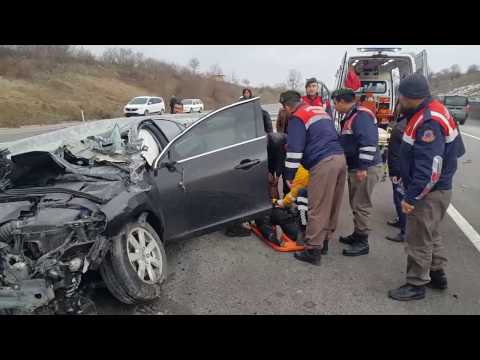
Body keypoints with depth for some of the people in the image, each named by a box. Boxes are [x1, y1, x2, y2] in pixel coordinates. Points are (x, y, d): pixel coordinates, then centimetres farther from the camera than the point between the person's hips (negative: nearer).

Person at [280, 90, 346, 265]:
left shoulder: (297, 118, 0)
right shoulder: (320, 110, 26)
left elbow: (294, 150, -7)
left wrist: (289, 175, -1)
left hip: (323, 163, -9)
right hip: (339, 158, 9)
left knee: (318, 209, -5)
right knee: (332, 205, 15)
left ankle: (313, 251, 0)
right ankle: (325, 240, 27)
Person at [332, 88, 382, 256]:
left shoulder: (361, 115, -17)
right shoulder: (351, 117, 16)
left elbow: (368, 143, -26)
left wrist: (363, 168, -26)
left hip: (365, 169, -10)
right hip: (355, 168, 10)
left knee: (361, 205, -4)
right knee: (355, 204, 17)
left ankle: (362, 243, 6)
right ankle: (357, 234, 30)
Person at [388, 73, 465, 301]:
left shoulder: (429, 122, -26)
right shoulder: (431, 112, 7)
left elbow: (429, 167, -30)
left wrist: (412, 197, -25)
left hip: (429, 192, -10)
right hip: (436, 189, 10)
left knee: (418, 239, 2)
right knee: (430, 234, 23)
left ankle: (416, 285, 16)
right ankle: (437, 274, 38)